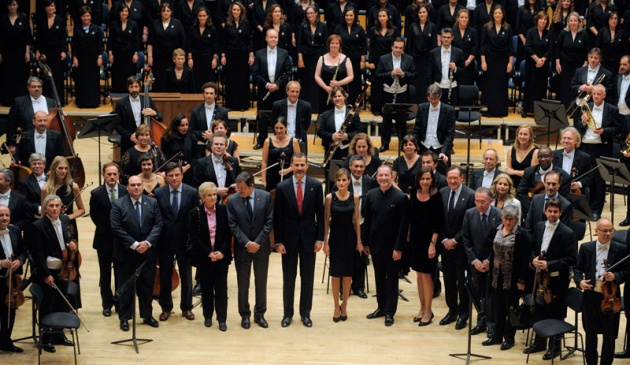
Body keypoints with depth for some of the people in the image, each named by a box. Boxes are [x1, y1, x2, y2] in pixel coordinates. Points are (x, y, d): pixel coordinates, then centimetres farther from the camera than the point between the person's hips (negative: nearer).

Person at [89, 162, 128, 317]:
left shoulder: (126, 191, -4)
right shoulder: (96, 193, -7)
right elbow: (94, 215, 3)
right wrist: (105, 228, 3)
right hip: (104, 239, -1)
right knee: (105, 273, 8)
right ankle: (107, 303, 18)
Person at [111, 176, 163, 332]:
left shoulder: (152, 202, 3)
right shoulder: (118, 204, -6)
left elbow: (158, 224, -1)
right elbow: (116, 228, -12)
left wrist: (148, 242, -15)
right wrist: (134, 244, -17)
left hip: (148, 252, 2)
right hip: (126, 253, -2)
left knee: (147, 285, 11)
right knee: (125, 287, 5)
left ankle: (147, 315, 23)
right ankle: (124, 318, 14)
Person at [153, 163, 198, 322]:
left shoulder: (192, 192, -6)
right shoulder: (158, 193, -3)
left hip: (185, 240, -1)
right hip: (165, 240, 1)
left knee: (186, 275, 9)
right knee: (165, 275, 10)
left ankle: (186, 307, 23)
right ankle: (166, 308, 22)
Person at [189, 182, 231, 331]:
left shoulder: (223, 210, -1)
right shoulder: (195, 213, -4)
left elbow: (229, 233, -1)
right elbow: (194, 236, -7)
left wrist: (222, 251, -13)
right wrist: (208, 253, -13)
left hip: (222, 255, 0)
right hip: (204, 257, 0)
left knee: (221, 287, 0)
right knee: (206, 287, 8)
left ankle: (222, 319, 3)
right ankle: (207, 316, 21)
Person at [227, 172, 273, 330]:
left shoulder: (265, 197, -6)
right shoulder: (232, 201, -7)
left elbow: (269, 222, -6)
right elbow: (233, 226, -7)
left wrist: (258, 242, -13)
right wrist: (247, 243, -16)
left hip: (261, 247, 0)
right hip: (242, 248, 0)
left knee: (261, 282, 9)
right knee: (243, 284, 6)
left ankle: (260, 314, 22)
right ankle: (245, 315, 19)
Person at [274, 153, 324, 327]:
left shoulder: (316, 186, -2)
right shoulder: (282, 187, -4)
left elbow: (320, 214, 1)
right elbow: (277, 217, -2)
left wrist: (320, 238, -4)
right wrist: (278, 241, -6)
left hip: (308, 238, 1)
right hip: (289, 238, -1)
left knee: (308, 278, 8)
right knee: (288, 278, 7)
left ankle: (305, 313, 18)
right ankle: (287, 313, 17)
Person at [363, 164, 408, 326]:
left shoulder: (401, 197, -13)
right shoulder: (371, 195, 1)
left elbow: (403, 225, -13)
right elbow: (366, 220, 6)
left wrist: (398, 248, -15)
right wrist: (365, 243, 5)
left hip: (392, 246, -4)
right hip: (376, 244, 4)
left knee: (392, 280, 7)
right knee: (379, 277, 14)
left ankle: (390, 312, 15)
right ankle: (381, 307, 26)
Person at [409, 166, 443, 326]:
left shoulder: (436, 197, -11)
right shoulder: (414, 195, 2)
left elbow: (438, 223, -11)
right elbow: (410, 218, 9)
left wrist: (433, 243, -15)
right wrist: (408, 236, 5)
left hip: (428, 239, -5)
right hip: (415, 239, 5)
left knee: (426, 275, -1)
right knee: (419, 274, 11)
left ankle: (428, 311, 9)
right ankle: (422, 308, 22)